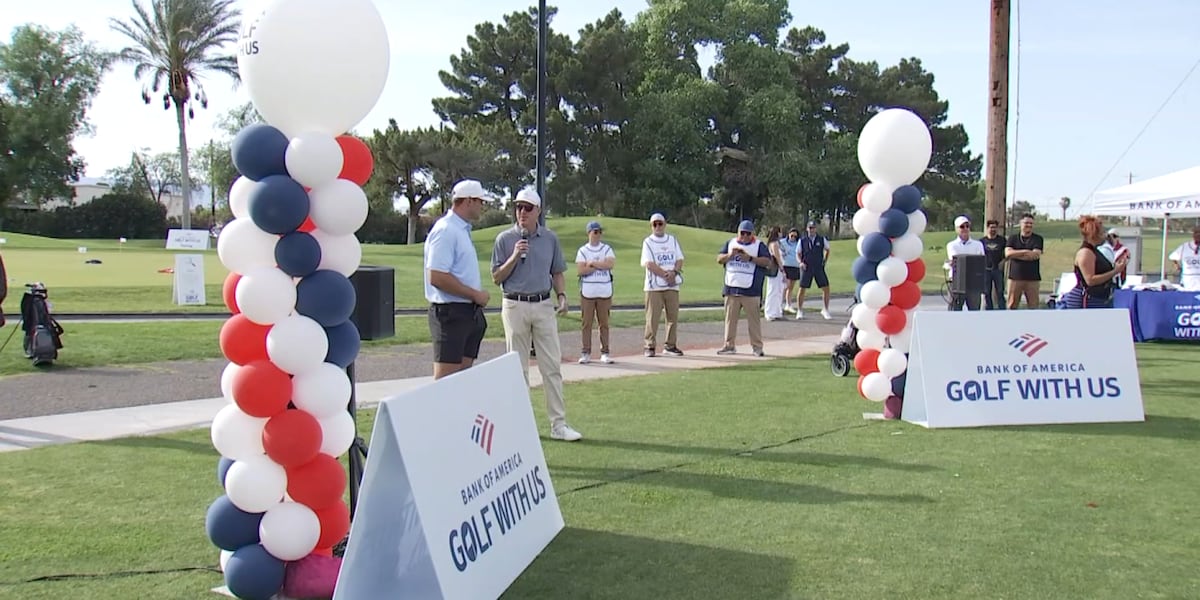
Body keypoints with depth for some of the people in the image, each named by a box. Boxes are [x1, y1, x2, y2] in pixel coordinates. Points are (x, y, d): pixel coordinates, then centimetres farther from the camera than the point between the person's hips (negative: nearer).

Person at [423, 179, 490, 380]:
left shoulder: (462, 229, 17)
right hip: (451, 312, -10)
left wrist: (478, 296, 9)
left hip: (469, 312, 10)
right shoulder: (445, 231, -14)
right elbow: (437, 277, -23)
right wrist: (475, 294, -16)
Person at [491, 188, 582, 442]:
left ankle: (558, 423, 1)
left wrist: (561, 296, -2)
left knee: (552, 366, -2)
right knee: (519, 368, 4)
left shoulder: (550, 238, 8)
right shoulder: (505, 239, 1)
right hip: (515, 306, -2)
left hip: (544, 306, 2)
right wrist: (515, 257, -13)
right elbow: (496, 278, 0)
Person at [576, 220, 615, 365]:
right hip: (587, 291, -1)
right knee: (587, 323, 1)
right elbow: (581, 270, -9)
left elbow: (611, 263, -11)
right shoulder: (582, 251, 4)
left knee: (604, 323, 4)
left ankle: (604, 353, 9)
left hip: (605, 291, 1)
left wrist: (592, 263, -10)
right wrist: (601, 265, -9)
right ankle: (586, 353, 6)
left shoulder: (607, 249, 8)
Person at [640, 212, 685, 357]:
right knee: (652, 317, -5)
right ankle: (650, 346, 1)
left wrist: (674, 272, -12)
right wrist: (665, 275, -16)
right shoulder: (647, 242, 1)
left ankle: (670, 346, 15)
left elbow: (680, 260, 8)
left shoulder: (673, 240, 14)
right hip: (654, 286, -4)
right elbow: (649, 264, -10)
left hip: (672, 285, 4)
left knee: (673, 316, 5)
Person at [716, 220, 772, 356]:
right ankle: (729, 345, 13)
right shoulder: (730, 244, 14)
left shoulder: (759, 245, 4)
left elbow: (767, 261, -8)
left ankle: (757, 347, 4)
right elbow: (719, 259, 8)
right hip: (731, 289, 3)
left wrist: (750, 258, -18)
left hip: (751, 290, -3)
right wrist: (731, 255, -11)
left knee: (753, 318, -1)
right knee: (730, 318, 6)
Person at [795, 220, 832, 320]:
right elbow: (798, 253, 8)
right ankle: (799, 311, 12)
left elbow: (827, 249, 21)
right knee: (802, 289, -3)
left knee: (826, 288, -2)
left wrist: (825, 261, 12)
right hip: (806, 268, -1)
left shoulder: (822, 240, 2)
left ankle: (825, 310, 15)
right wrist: (801, 262, -9)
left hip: (819, 268, 1)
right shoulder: (802, 240, -1)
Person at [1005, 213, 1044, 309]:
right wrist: (1024, 251, -12)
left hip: (1032, 278, -1)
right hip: (1015, 277, 1)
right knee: (1012, 305, 1)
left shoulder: (1038, 239, 6)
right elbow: (1007, 253, -5)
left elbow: (1035, 255, -10)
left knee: (1033, 305, -1)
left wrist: (1015, 254, -7)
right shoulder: (1013, 238, 10)